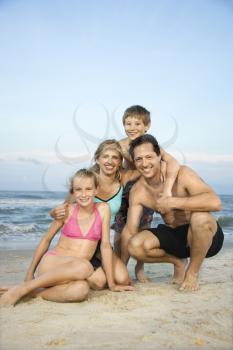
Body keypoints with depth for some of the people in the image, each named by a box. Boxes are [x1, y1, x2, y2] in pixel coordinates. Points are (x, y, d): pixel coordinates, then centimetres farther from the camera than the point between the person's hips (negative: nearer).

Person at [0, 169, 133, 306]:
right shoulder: (67, 210, -3)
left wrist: (111, 284, 0)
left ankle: (35, 293, -15)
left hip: (74, 271, 2)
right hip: (52, 261, -2)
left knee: (81, 290, -36)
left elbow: (105, 245, 0)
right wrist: (30, 272, 11)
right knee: (84, 267, -36)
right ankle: (22, 289, -24)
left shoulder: (103, 209, -1)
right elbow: (46, 239, 8)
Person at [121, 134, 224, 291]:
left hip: (205, 235, -4)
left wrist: (172, 202, -36)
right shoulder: (137, 192, -8)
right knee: (135, 246, -19)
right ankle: (178, 262, 9)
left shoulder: (181, 174, -22)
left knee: (200, 216, -38)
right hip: (173, 235, 4)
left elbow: (215, 202, -37)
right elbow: (129, 231, -2)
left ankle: (193, 272, -11)